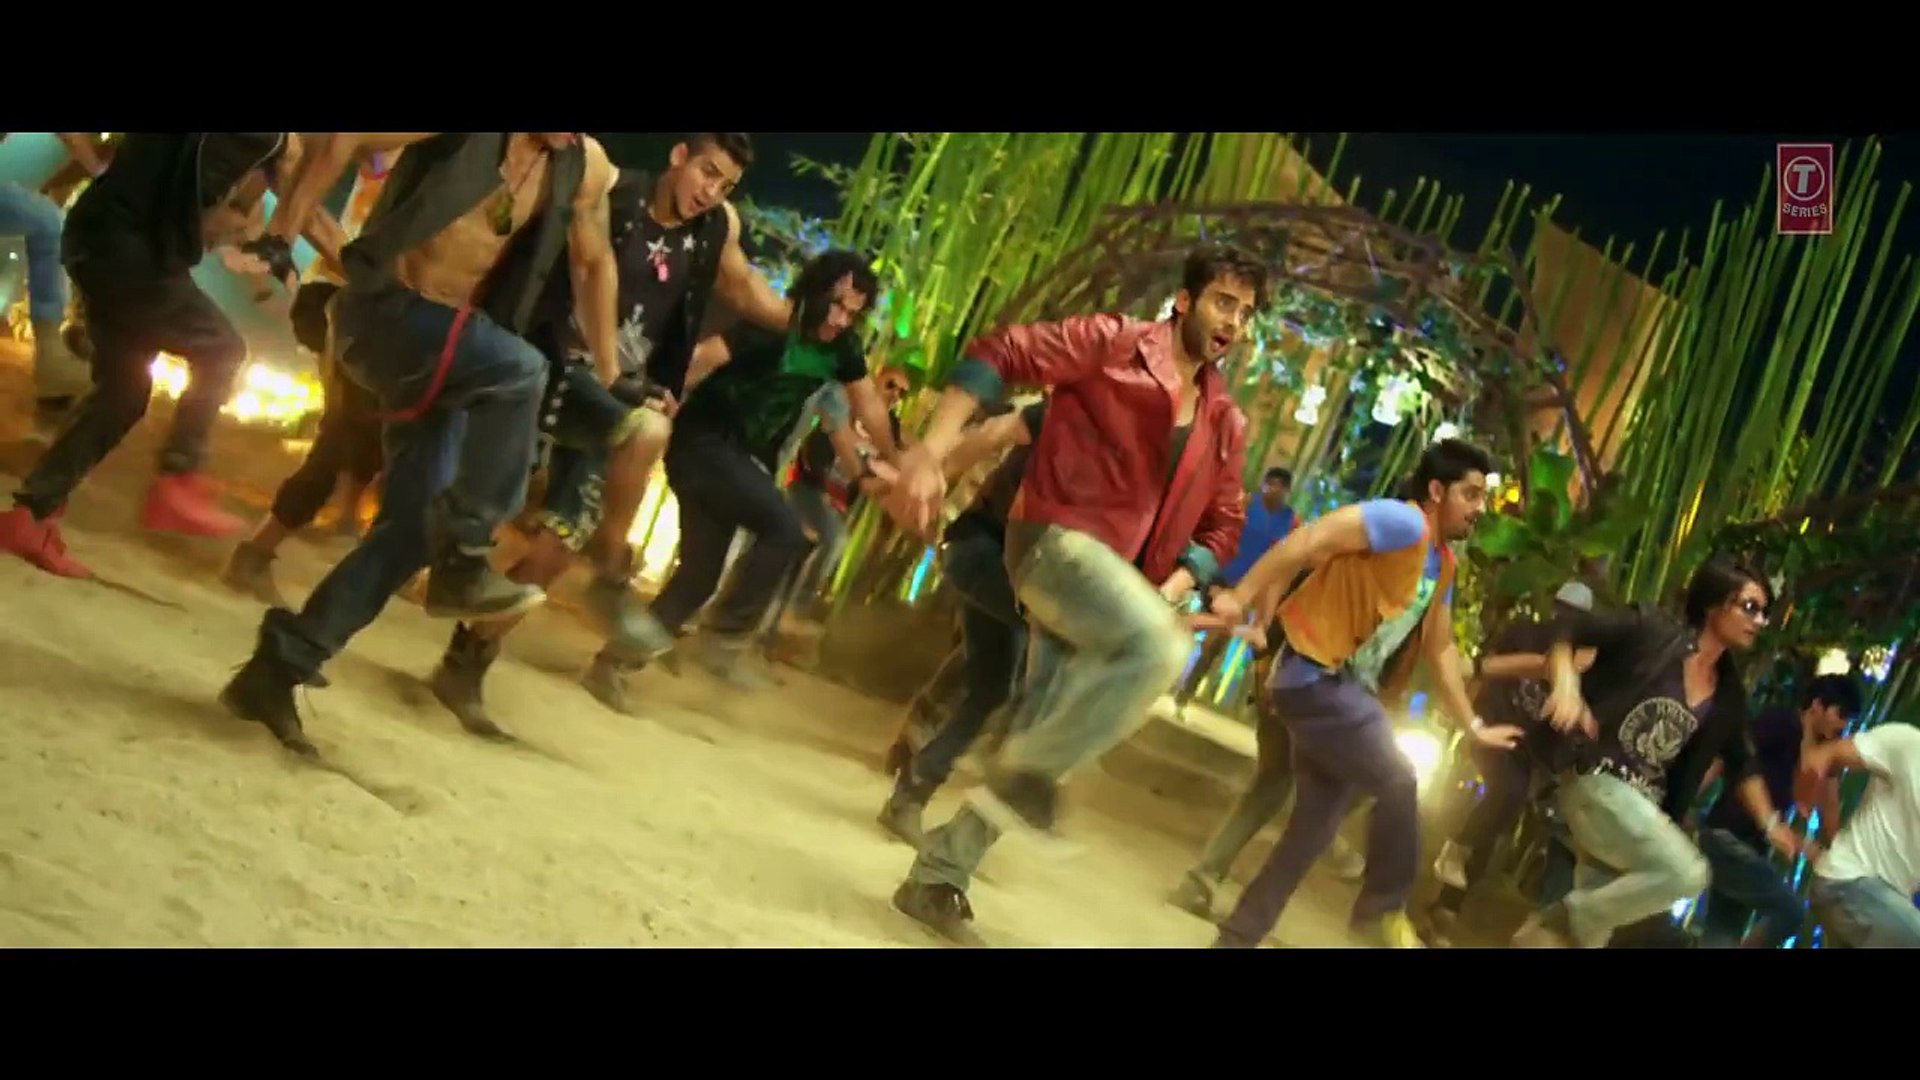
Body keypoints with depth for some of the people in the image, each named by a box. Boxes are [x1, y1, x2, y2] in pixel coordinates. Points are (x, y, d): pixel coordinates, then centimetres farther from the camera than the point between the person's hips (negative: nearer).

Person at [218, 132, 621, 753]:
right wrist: (280, 235, -16)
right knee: (519, 368, -32)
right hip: (382, 312, -6)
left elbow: (595, 261, 18)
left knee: (414, 526, -2)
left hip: (447, 344, 6)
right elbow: (346, 138, -11)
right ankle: (462, 560, -22)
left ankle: (278, 668, 7)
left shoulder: (584, 167, 3)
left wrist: (607, 369, 16)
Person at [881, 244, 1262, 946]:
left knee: (1043, 732, 8)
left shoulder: (1226, 422, 14)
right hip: (1058, 538, -7)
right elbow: (1000, 356, -10)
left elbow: (1222, 523, 18)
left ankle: (937, 879, 21)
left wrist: (1173, 588, -3)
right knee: (1159, 647, -32)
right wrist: (931, 451, -23)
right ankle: (1027, 772, -16)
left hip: (1122, 581, 7)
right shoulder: (1114, 343, -4)